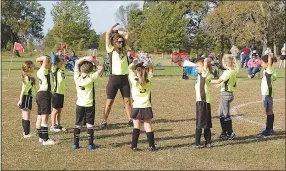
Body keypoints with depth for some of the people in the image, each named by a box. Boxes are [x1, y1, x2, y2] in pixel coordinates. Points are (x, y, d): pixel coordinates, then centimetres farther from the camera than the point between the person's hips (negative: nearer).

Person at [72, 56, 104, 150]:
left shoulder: (77, 77, -5)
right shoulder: (91, 78, -13)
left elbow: (77, 62, 7)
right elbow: (101, 68, -5)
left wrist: (85, 58, 3)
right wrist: (95, 62, 2)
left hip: (79, 104, 3)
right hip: (89, 105, -3)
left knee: (77, 124, 10)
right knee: (90, 124, 4)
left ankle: (75, 144, 11)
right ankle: (91, 144, 4)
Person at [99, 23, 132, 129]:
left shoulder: (124, 50, 10)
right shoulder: (111, 50, -1)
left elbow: (126, 34, 17)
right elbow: (107, 34, -6)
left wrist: (117, 32, 16)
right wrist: (113, 26, 9)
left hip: (124, 78, 4)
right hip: (114, 78, -4)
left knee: (127, 100, 7)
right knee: (109, 101, 1)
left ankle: (130, 120, 14)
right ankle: (104, 121, 8)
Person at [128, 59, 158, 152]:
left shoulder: (134, 80, -7)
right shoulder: (148, 80, 0)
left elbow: (130, 68, 4)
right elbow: (152, 68, 12)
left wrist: (135, 62, -8)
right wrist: (148, 65, -5)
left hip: (137, 107, -1)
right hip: (147, 108, 1)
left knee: (136, 127, 5)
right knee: (148, 127, 5)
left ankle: (134, 146, 3)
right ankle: (152, 146, 7)